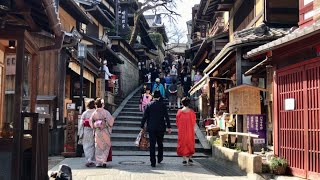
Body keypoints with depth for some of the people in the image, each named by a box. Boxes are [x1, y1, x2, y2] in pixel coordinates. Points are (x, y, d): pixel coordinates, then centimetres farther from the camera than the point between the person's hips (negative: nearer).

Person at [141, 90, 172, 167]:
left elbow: (144, 117, -2)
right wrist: (169, 127, 5)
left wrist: (142, 127, 6)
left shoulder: (148, 105, -3)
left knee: (152, 145, 1)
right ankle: (160, 158, 29)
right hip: (161, 128, 1)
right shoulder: (163, 105, -3)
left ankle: (153, 162, -1)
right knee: (160, 143, 19)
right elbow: (166, 117, -2)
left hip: (151, 128, 0)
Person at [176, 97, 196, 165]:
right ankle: (190, 158, 14)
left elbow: (177, 122, -1)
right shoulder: (191, 112, -8)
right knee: (190, 143, 14)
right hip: (190, 131, 1)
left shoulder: (179, 112, -9)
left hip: (182, 131, -1)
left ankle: (185, 159, 4)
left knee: (183, 143, 7)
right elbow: (194, 122, 0)